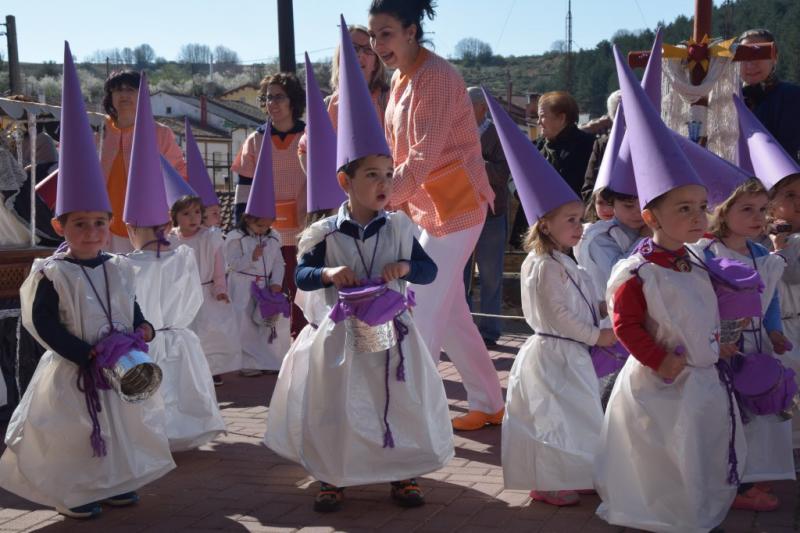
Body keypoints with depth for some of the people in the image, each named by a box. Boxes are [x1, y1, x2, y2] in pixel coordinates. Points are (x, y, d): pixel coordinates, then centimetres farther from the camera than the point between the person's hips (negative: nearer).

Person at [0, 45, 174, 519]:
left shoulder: (118, 269, 2)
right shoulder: (52, 274, -15)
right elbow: (44, 324, -17)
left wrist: (142, 328, -7)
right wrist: (87, 355, -21)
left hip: (121, 369, 6)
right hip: (72, 372, -6)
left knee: (120, 424, 17)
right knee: (75, 431, 5)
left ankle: (115, 482, 34)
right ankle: (72, 492, 21)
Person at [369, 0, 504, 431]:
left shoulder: (436, 76, -17)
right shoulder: (400, 79, 11)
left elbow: (423, 157, -24)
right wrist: (395, 202, 4)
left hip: (455, 204, -9)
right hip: (425, 206, 9)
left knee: (426, 309, -7)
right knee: (450, 311, 14)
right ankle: (489, 404, 26)